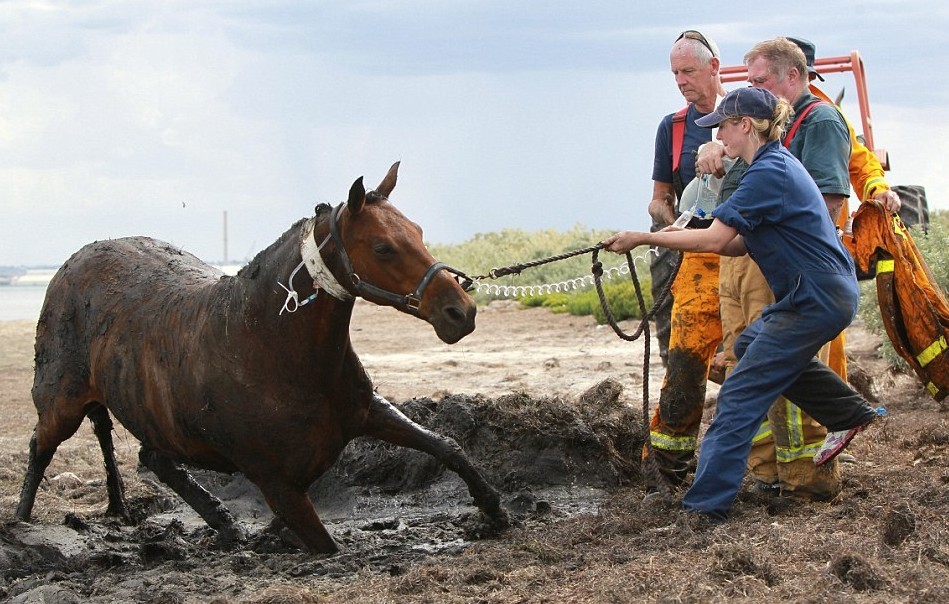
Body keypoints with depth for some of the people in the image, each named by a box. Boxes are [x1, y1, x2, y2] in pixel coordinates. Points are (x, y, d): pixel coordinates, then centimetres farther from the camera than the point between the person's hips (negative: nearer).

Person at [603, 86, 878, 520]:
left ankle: (706, 503, -10)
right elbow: (738, 244, 13)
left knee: (741, 395, -10)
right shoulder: (777, 164, 14)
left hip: (816, 301, -11)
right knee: (751, 345, 31)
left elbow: (715, 240, -22)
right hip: (829, 294, 11)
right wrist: (676, 237, 0)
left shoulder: (769, 173, -18)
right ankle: (849, 414, 31)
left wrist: (643, 238, -15)